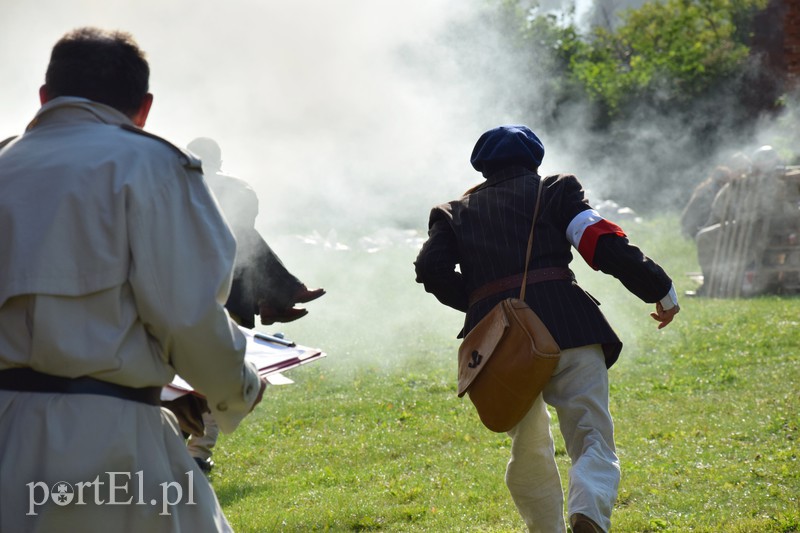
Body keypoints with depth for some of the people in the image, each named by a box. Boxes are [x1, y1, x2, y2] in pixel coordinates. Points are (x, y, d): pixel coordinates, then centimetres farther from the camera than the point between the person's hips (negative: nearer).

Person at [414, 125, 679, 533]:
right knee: (593, 439, -5)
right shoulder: (555, 190, 16)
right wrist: (660, 290, 12)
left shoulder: (454, 212, 23)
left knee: (528, 449, 22)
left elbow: (432, 270, 7)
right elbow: (603, 243, 4)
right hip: (567, 326, -2)